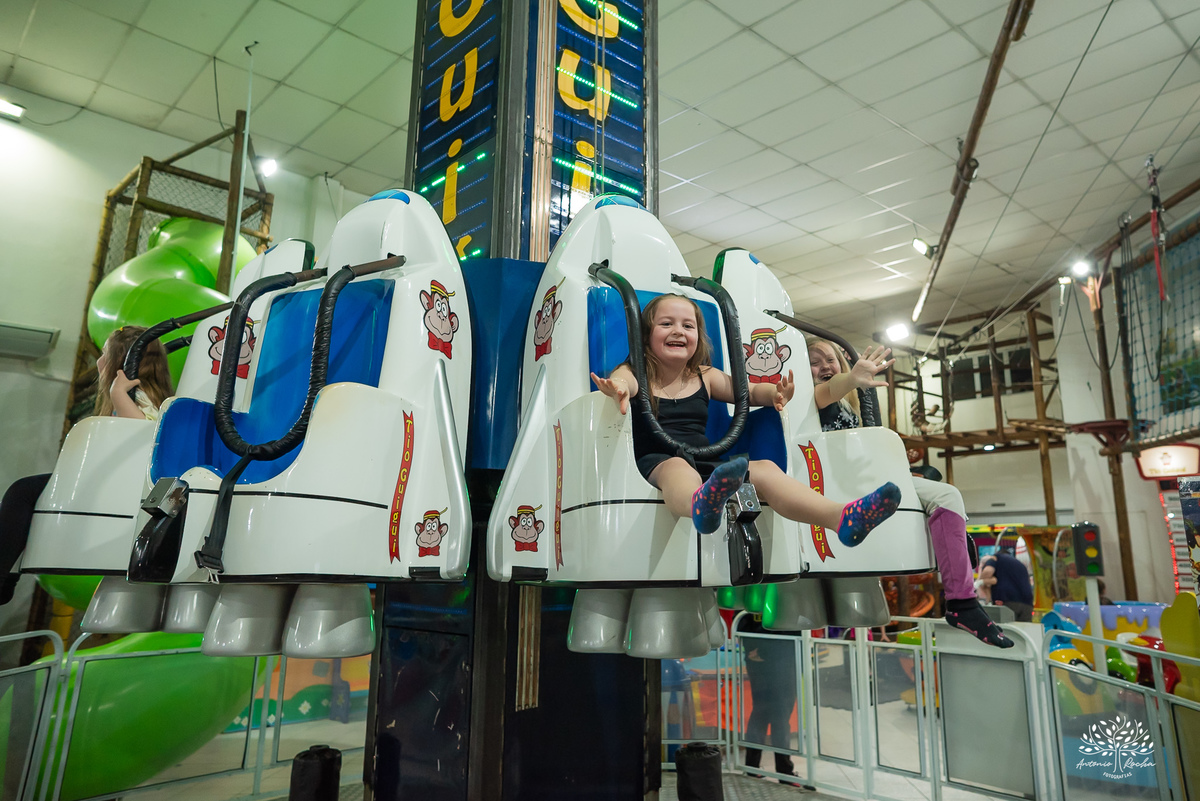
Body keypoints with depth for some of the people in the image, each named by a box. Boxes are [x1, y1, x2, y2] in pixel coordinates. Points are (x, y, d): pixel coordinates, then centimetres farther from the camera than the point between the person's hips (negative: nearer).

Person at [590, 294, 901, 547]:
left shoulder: (704, 377, 20)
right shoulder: (636, 374, 4)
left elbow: (749, 392, 13)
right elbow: (620, 381, -20)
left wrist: (775, 394, -12)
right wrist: (617, 389, -47)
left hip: (707, 467, 5)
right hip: (654, 464, -4)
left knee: (763, 468, -21)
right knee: (675, 466, -40)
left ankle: (843, 517, -45)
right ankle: (701, 505, -79)